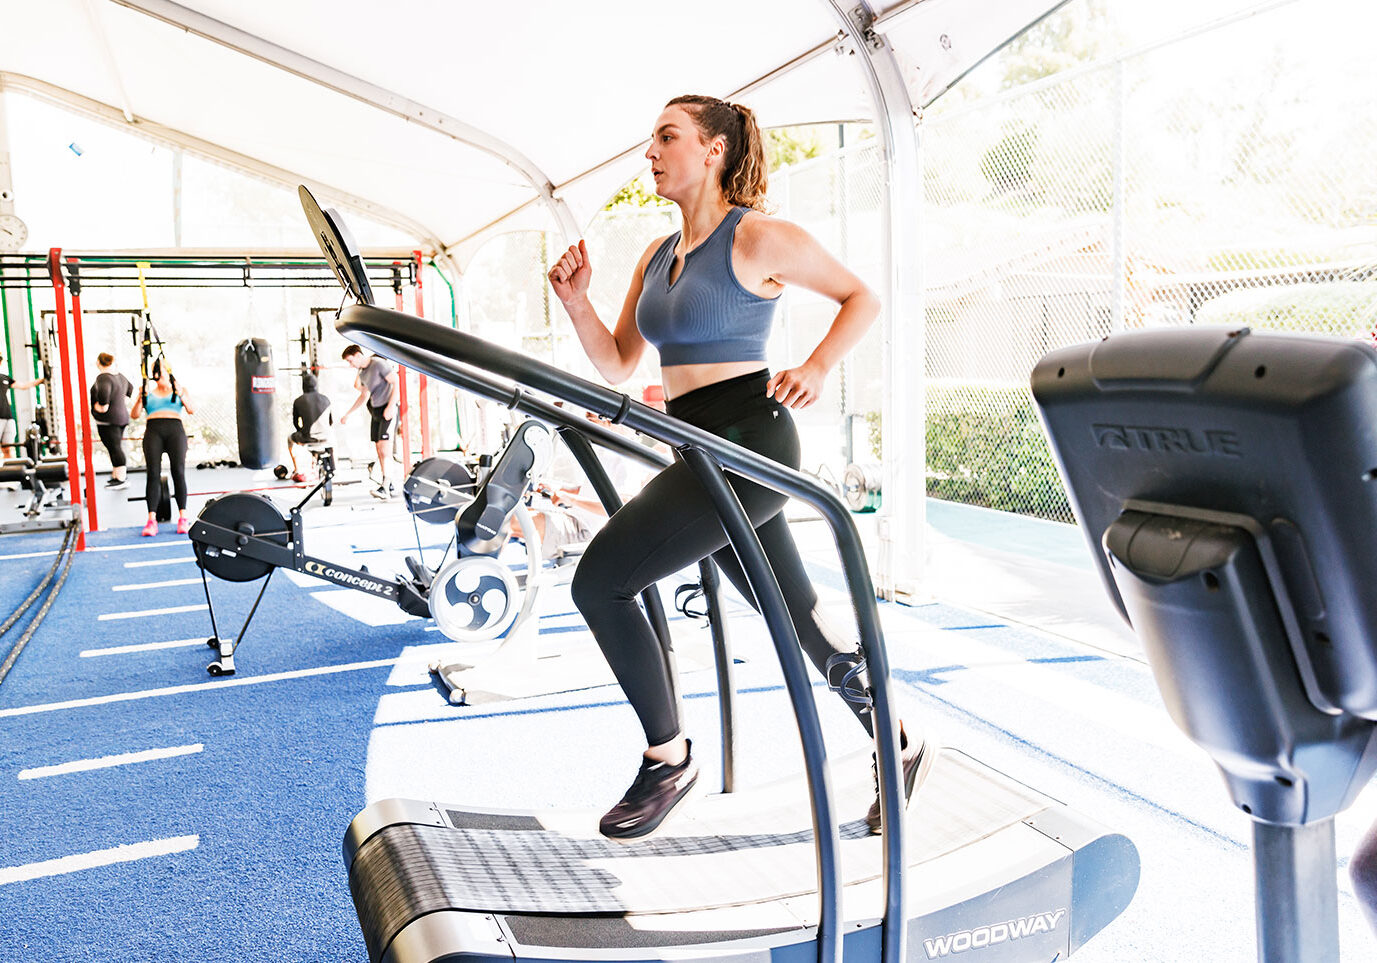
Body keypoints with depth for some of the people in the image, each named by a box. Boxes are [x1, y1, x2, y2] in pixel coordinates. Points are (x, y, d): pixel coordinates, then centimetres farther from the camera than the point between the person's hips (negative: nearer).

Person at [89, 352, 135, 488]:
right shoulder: (120, 376, 11)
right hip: (122, 416, 9)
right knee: (116, 448, 14)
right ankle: (115, 476, 19)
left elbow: (103, 390, -34)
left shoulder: (103, 377, -14)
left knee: (114, 448, -7)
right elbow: (130, 391, 27)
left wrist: (103, 405, -22)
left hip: (107, 419, -9)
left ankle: (120, 479, -8)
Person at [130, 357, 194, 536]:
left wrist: (181, 395, -11)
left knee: (178, 472, -14)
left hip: (174, 429, -1)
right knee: (153, 473, -11)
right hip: (153, 430, 1)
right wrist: (141, 398, -4)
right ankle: (152, 520, -13)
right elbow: (134, 415, 11)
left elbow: (191, 410, 4)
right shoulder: (149, 393, 22)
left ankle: (183, 518, -11)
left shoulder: (179, 390, 19)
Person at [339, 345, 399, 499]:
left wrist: (391, 406, -22)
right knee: (379, 448, 5)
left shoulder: (379, 363, -10)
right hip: (375, 411, 9)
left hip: (388, 409, -9)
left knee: (384, 446, -17)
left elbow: (396, 383, -14)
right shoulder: (362, 373, 16)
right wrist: (347, 414, 27)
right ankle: (389, 486, 8)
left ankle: (385, 487, -22)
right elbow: (364, 396, 26)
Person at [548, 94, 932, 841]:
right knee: (801, 618, 14)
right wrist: (576, 302, 3)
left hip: (748, 442, -8)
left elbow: (862, 297, 2)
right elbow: (617, 365, 17)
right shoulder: (657, 255, 17)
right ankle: (903, 747, 30)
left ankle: (668, 757, 4)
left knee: (599, 580, -13)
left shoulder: (758, 237, -5)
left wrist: (816, 369, -12)